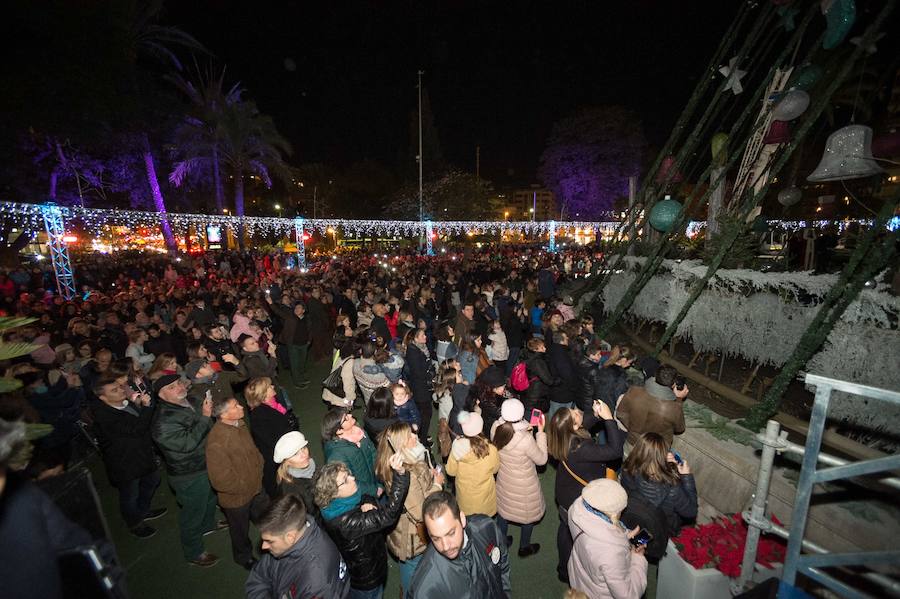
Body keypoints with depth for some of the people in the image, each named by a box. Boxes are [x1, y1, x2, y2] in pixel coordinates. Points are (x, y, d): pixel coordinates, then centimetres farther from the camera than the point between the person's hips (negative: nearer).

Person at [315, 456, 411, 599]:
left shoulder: (353, 499, -14)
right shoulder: (344, 521, -39)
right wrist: (400, 474, -55)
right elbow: (388, 515, -45)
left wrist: (367, 507, -27)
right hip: (365, 584, -6)